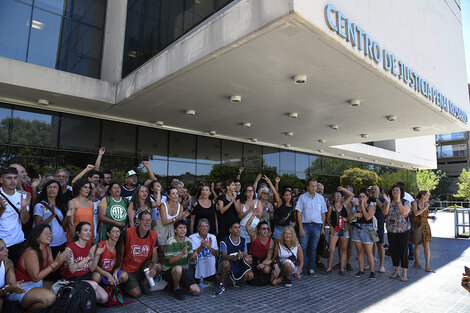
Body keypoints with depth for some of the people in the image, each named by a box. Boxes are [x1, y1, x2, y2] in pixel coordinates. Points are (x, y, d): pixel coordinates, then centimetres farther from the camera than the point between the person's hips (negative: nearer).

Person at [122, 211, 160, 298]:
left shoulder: (154, 235, -6)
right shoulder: (128, 232, -15)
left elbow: (155, 254, -5)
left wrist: (154, 266, -24)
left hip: (143, 265, 3)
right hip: (129, 269, -3)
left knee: (159, 267, -25)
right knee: (136, 294, -15)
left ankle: (144, 283, 4)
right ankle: (127, 285, 20)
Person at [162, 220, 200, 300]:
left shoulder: (188, 240, 2)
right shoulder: (171, 241, -15)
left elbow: (190, 257, 3)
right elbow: (170, 261, -20)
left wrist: (194, 256, -22)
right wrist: (182, 253, -34)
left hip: (183, 271, 5)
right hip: (169, 271, -5)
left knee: (197, 291, -7)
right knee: (178, 268, -40)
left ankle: (178, 283, 17)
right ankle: (176, 289, -11)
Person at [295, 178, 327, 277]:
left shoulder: (320, 198, 9)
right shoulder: (302, 197, 2)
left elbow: (323, 214, 12)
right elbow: (299, 213, -1)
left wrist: (323, 227, 7)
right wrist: (301, 228, -8)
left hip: (317, 226, 2)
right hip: (305, 225, -2)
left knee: (313, 248, 8)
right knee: (303, 247, -2)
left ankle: (311, 269, 17)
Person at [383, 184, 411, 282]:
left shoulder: (406, 202, -6)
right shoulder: (389, 203, 4)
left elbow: (404, 212, -25)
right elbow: (385, 212, -13)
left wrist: (398, 201, -34)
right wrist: (387, 203, -28)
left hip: (403, 231, -3)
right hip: (391, 231, 4)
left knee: (403, 251, -1)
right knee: (393, 251, 10)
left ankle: (404, 273, 11)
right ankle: (396, 271, 24)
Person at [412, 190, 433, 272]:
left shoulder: (426, 204, 5)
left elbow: (425, 216, 17)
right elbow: (416, 213, -22)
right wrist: (425, 208, -18)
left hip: (425, 227, 3)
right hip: (416, 227, -3)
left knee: (426, 245, -3)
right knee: (417, 245, 8)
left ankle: (427, 265, -2)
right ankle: (416, 262, 24)